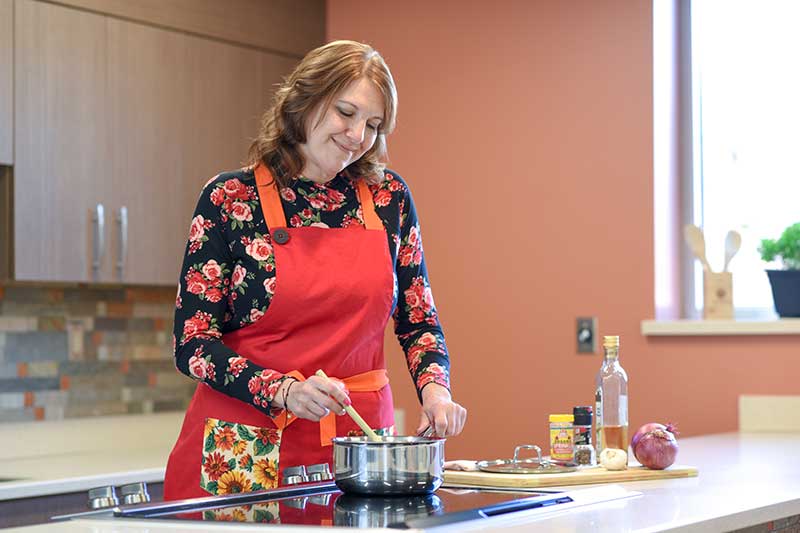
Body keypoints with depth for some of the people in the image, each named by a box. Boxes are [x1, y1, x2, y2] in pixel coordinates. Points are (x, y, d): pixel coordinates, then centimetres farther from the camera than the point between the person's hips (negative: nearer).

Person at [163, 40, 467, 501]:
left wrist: (434, 388, -9)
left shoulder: (389, 198, 4)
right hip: (247, 454, -3)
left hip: (360, 437, 3)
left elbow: (418, 321, 11)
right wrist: (285, 391, -21)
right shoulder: (229, 199, -6)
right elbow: (193, 344, -7)